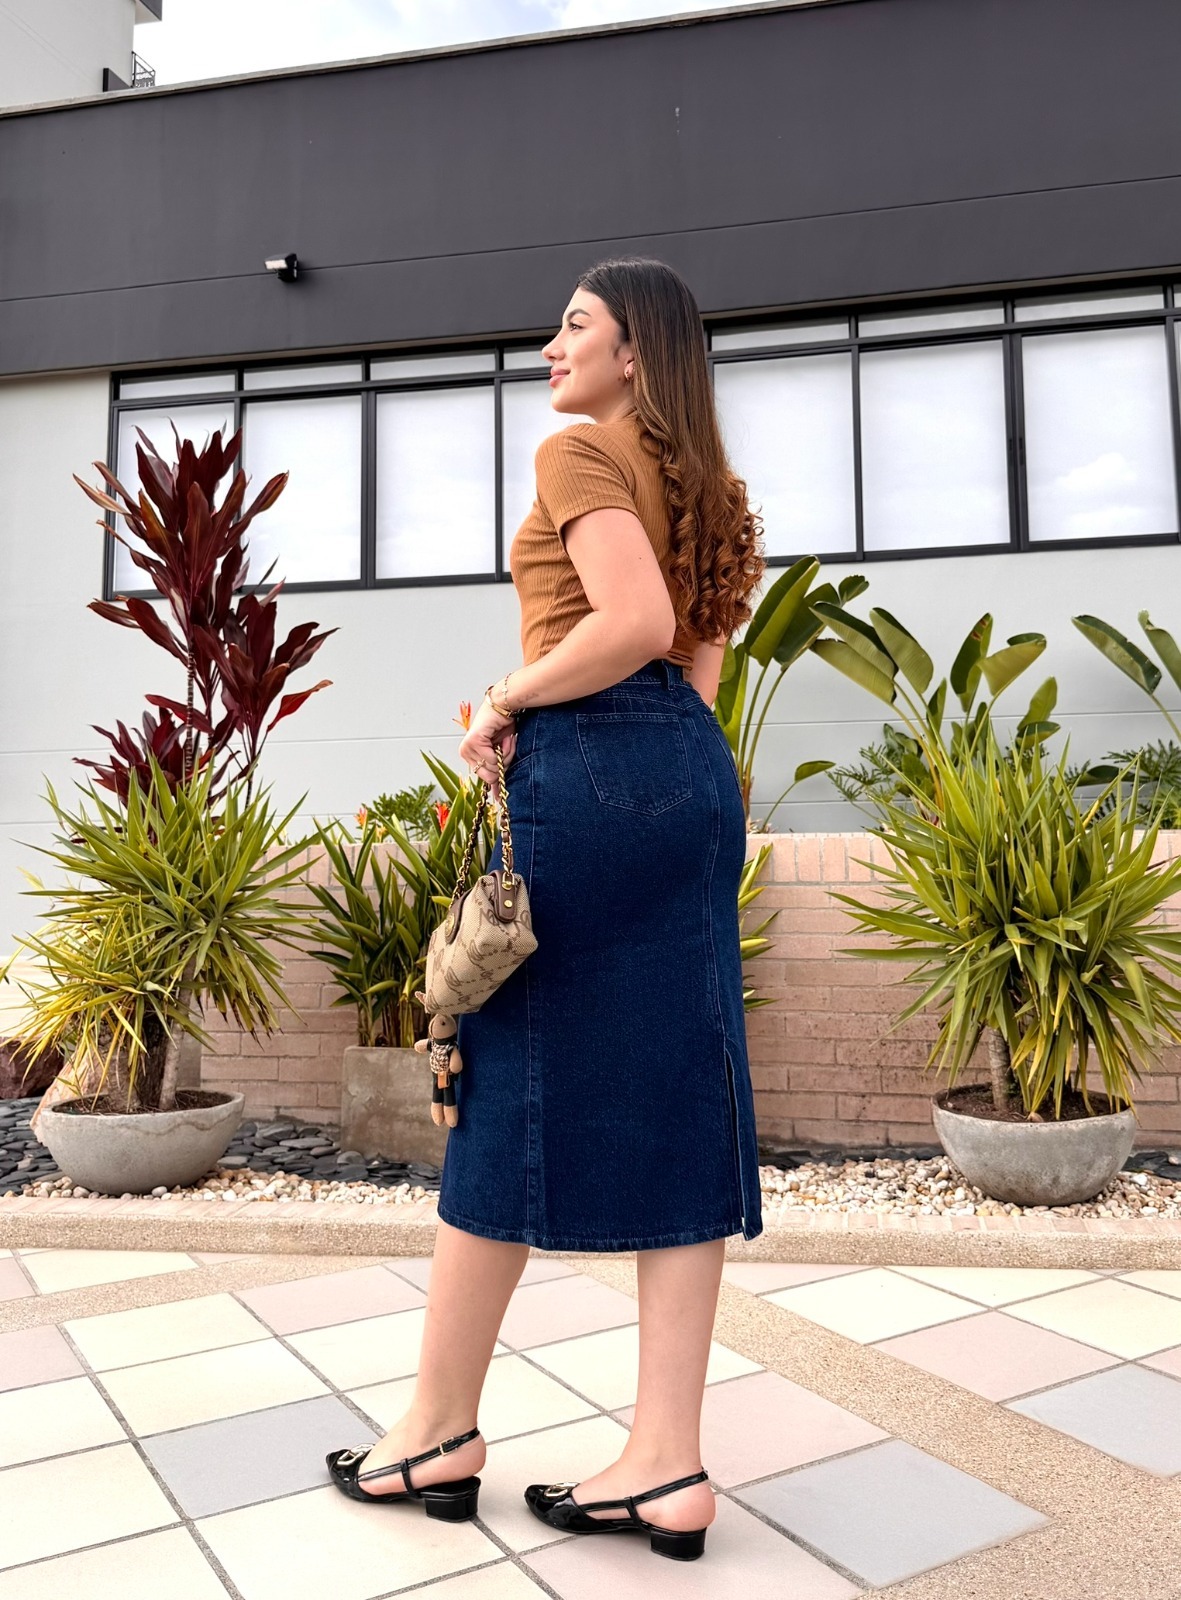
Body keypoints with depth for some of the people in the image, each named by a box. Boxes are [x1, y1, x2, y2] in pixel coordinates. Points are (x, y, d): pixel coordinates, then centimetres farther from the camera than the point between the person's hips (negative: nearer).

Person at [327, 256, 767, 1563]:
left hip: (588, 772, -8)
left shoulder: (578, 450, -2)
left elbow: (634, 622, -19)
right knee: (671, 1099, 4)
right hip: (697, 779, 9)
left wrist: (503, 705, -8)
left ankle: (440, 1432, 17)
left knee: (511, 1090, 1)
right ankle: (668, 1466, 9)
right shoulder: (699, 481, 23)